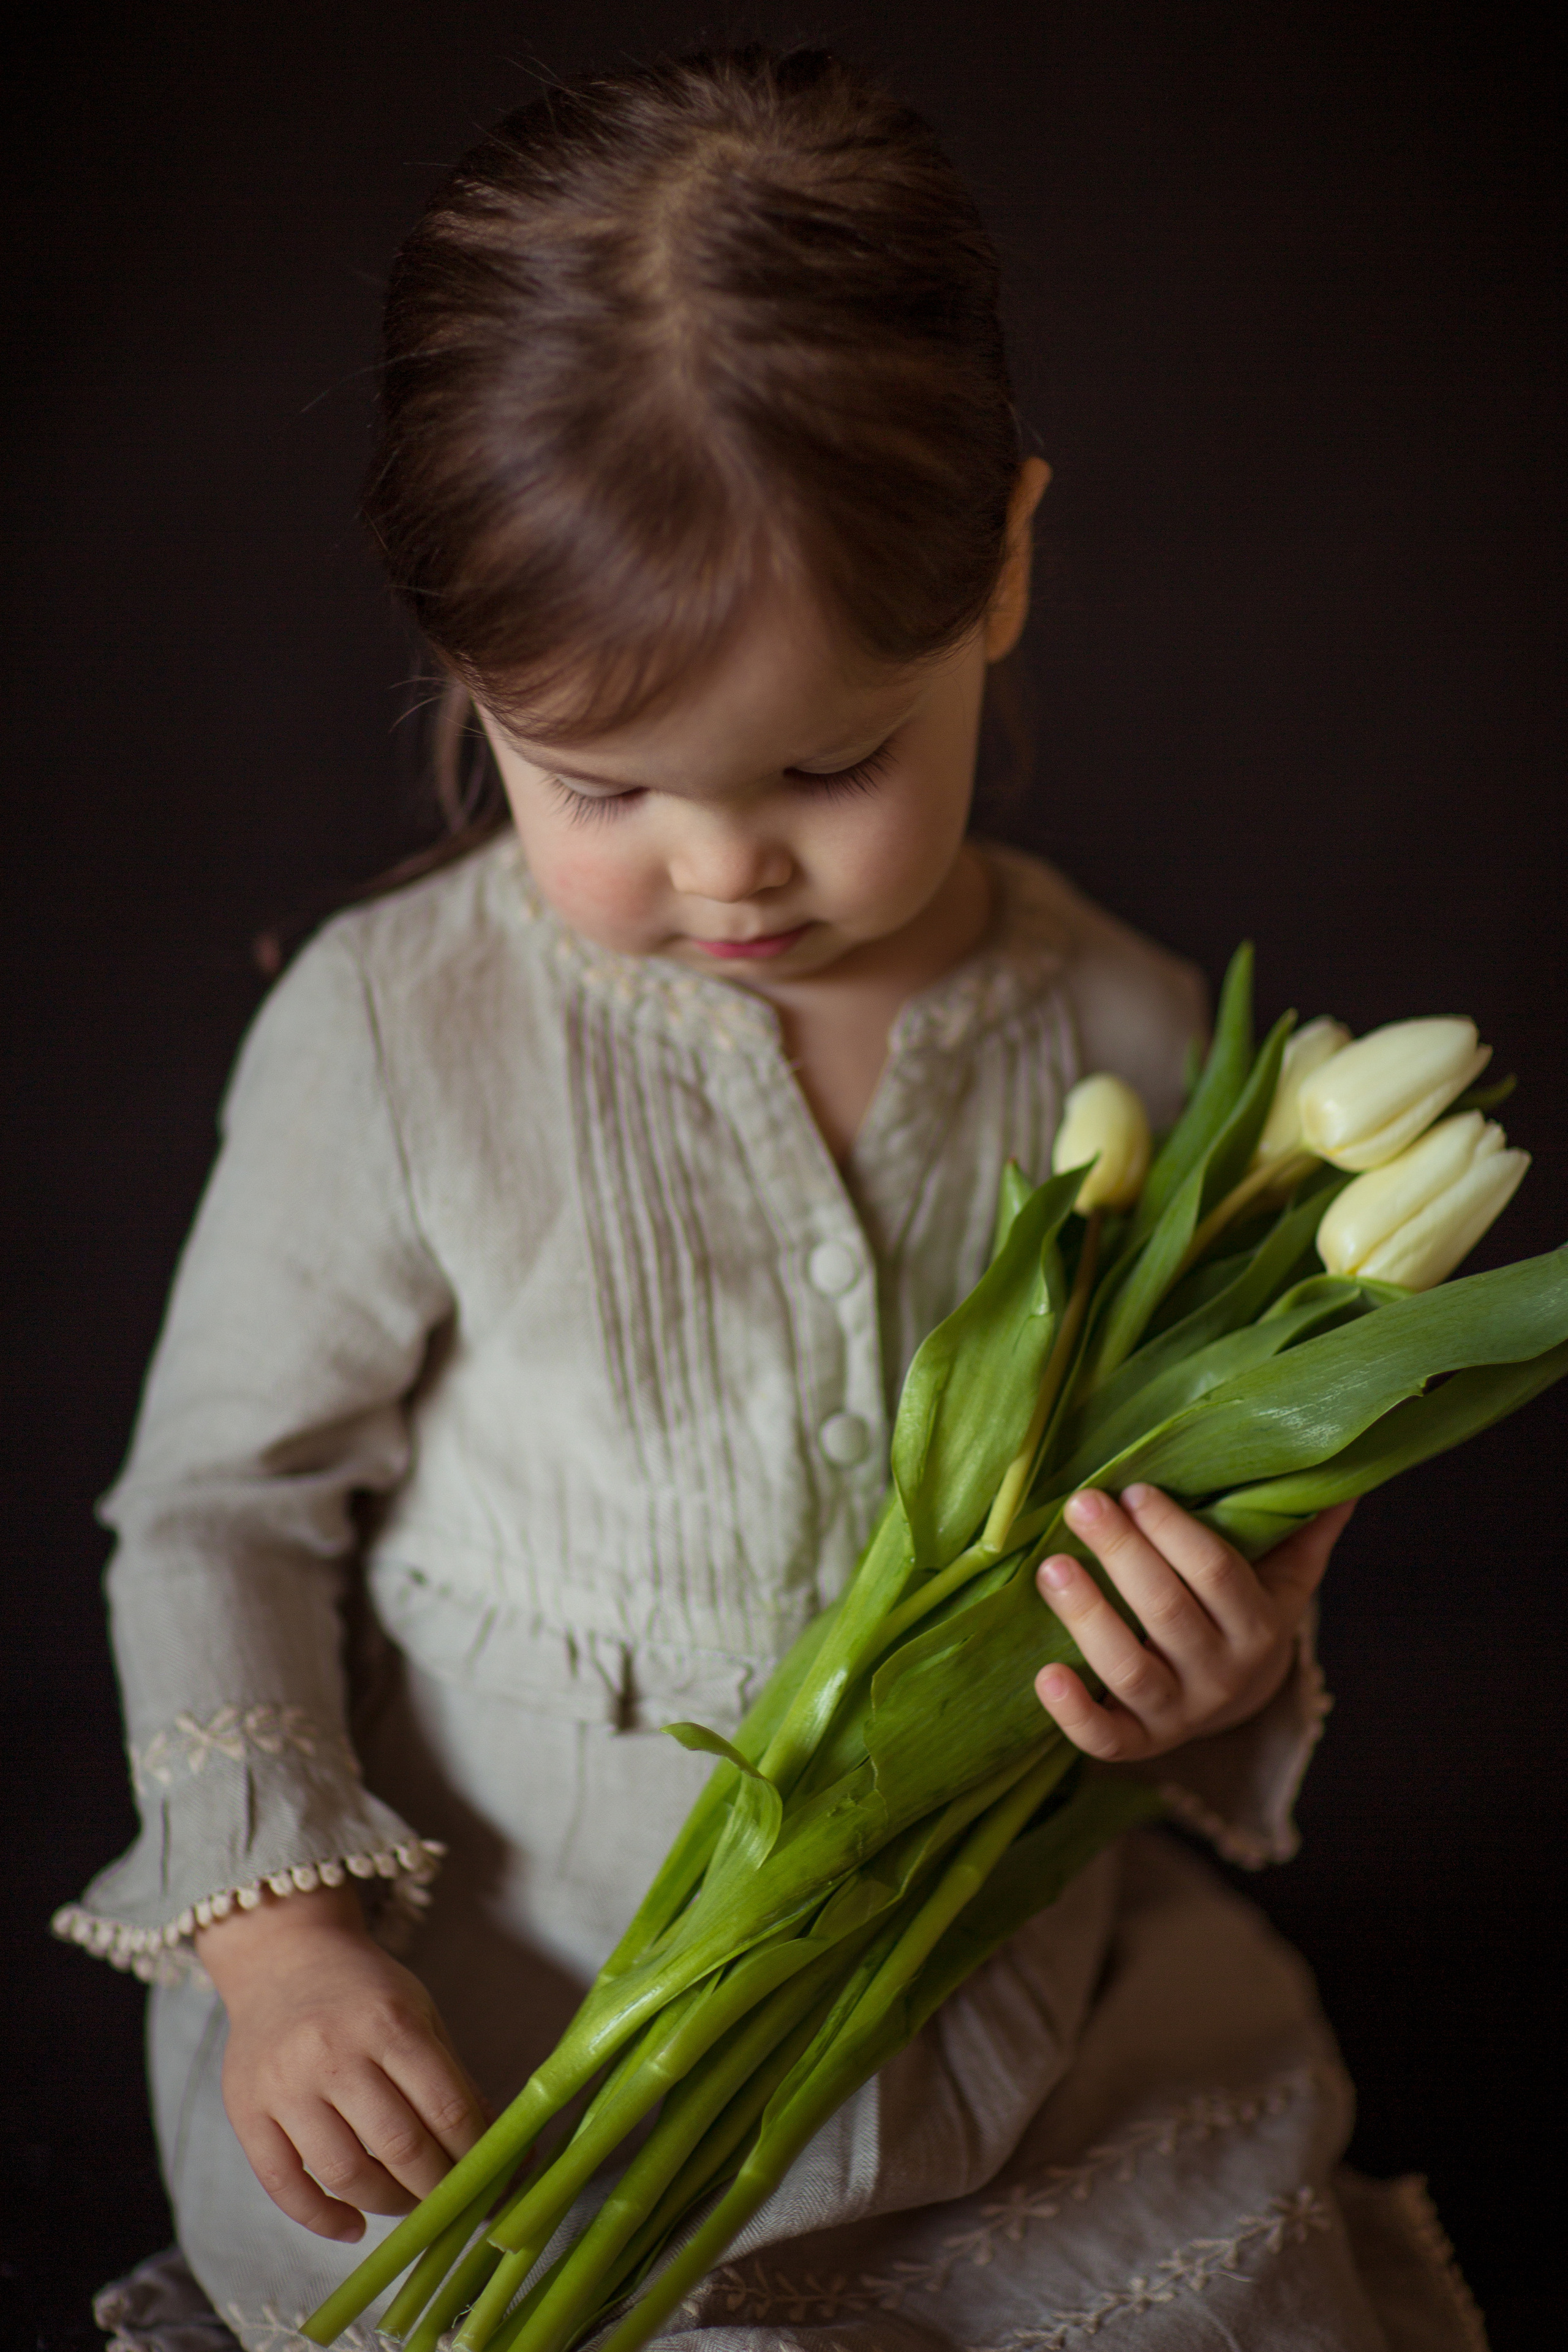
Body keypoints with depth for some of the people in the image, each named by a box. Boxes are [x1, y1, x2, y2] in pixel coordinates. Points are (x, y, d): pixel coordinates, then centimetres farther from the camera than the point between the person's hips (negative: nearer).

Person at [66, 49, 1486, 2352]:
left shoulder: (1131, 1052, -7)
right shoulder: (392, 1034, -12)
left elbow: (1203, 1526, 5)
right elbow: (224, 1505, -2)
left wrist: (1231, 1668, -18)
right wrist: (276, 1935, -13)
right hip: (477, 2016, -1)